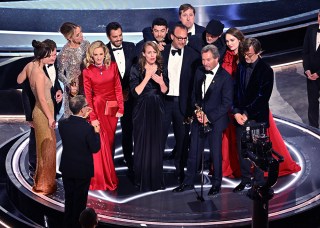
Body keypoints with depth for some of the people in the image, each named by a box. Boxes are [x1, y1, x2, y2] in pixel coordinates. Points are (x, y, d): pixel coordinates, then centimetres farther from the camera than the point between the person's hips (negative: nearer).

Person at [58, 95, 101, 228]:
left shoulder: (62, 123, -12)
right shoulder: (88, 128, -26)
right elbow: (95, 148, -17)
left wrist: (83, 118, 5)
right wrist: (96, 132, -5)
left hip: (67, 168, 5)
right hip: (83, 170, -5)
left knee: (69, 199, 22)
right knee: (80, 200, 13)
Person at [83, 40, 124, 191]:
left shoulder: (112, 67, 1)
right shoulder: (87, 71, -4)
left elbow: (118, 88, 2)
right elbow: (88, 96, -6)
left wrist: (121, 109, -7)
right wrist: (92, 118, -12)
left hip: (112, 109, 2)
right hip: (97, 108, -2)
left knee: (109, 142, 9)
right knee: (100, 143, -6)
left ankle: (109, 177, 21)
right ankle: (100, 180, 4)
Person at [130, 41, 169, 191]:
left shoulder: (162, 69, 4)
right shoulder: (136, 69, -6)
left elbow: (165, 91, 3)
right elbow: (135, 92, -13)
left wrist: (161, 82, -17)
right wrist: (147, 78, -21)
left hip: (157, 110, 3)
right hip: (142, 111, -3)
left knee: (157, 145, 7)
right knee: (142, 145, 0)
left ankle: (156, 179, 18)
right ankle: (142, 180, 11)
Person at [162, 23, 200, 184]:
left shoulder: (193, 56, -1)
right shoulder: (162, 52, 3)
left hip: (183, 102, 0)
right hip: (164, 100, 1)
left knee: (182, 138, 7)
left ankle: (180, 170, 20)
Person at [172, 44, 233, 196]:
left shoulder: (225, 77, -12)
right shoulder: (199, 72, 5)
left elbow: (227, 104, -13)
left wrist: (209, 117, -16)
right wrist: (197, 111, -3)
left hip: (215, 121, -5)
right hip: (198, 120, 5)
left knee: (216, 153, 5)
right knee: (193, 152, 8)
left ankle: (216, 184, 19)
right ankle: (188, 182, 19)